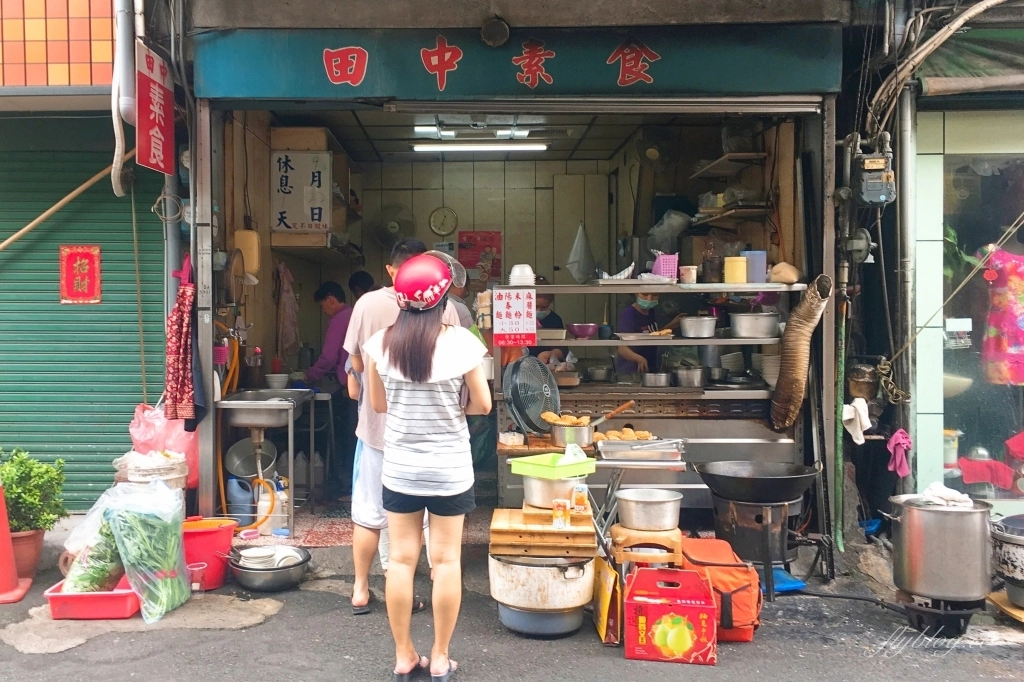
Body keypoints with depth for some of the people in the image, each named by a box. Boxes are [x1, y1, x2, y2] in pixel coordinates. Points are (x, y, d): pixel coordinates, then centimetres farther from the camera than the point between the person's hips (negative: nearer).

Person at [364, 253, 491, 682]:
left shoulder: (381, 342, -7)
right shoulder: (460, 341, -14)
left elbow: (378, 403, 4)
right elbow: (482, 405, -6)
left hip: (399, 466, 2)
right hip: (449, 467, -2)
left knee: (402, 559, 10)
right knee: (446, 561, 8)